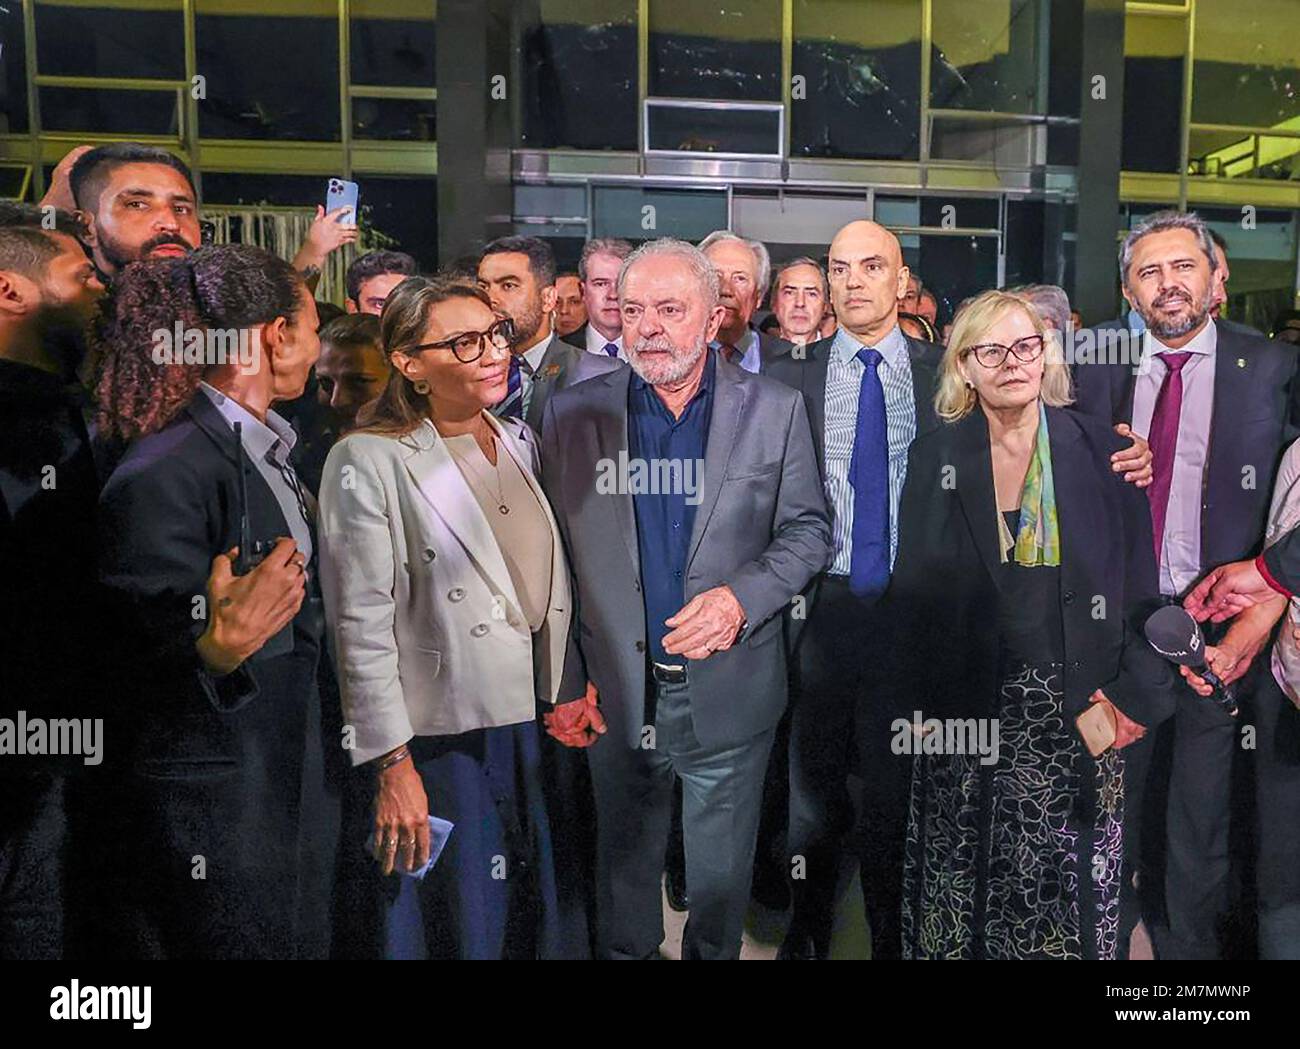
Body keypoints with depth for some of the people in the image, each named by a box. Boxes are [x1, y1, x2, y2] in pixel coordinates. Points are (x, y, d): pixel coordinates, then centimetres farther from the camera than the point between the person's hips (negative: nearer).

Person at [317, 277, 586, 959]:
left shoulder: (520, 441, 8)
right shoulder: (368, 461, -12)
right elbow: (361, 628, -13)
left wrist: (575, 698, 10)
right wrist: (392, 766, -14)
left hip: (539, 727, 6)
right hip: (443, 742, -6)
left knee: (537, 924, 19)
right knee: (462, 932, 11)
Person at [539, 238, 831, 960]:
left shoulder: (775, 410, -3)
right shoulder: (573, 412, -2)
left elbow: (808, 530, 1)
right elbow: (554, 553, 0)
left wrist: (741, 596, -16)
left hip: (730, 692, 0)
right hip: (616, 691, 1)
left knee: (722, 873, 18)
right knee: (624, 862, 19)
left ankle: (714, 952, 44)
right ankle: (625, 953, 44)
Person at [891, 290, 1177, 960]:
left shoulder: (1104, 452, 1)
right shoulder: (933, 458, 2)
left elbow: (1138, 587, 3)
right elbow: (909, 590, 3)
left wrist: (1136, 697, -5)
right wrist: (919, 702, -3)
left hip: (1079, 709, 0)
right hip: (965, 710, 0)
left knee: (1070, 880, 8)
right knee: (964, 880, 9)